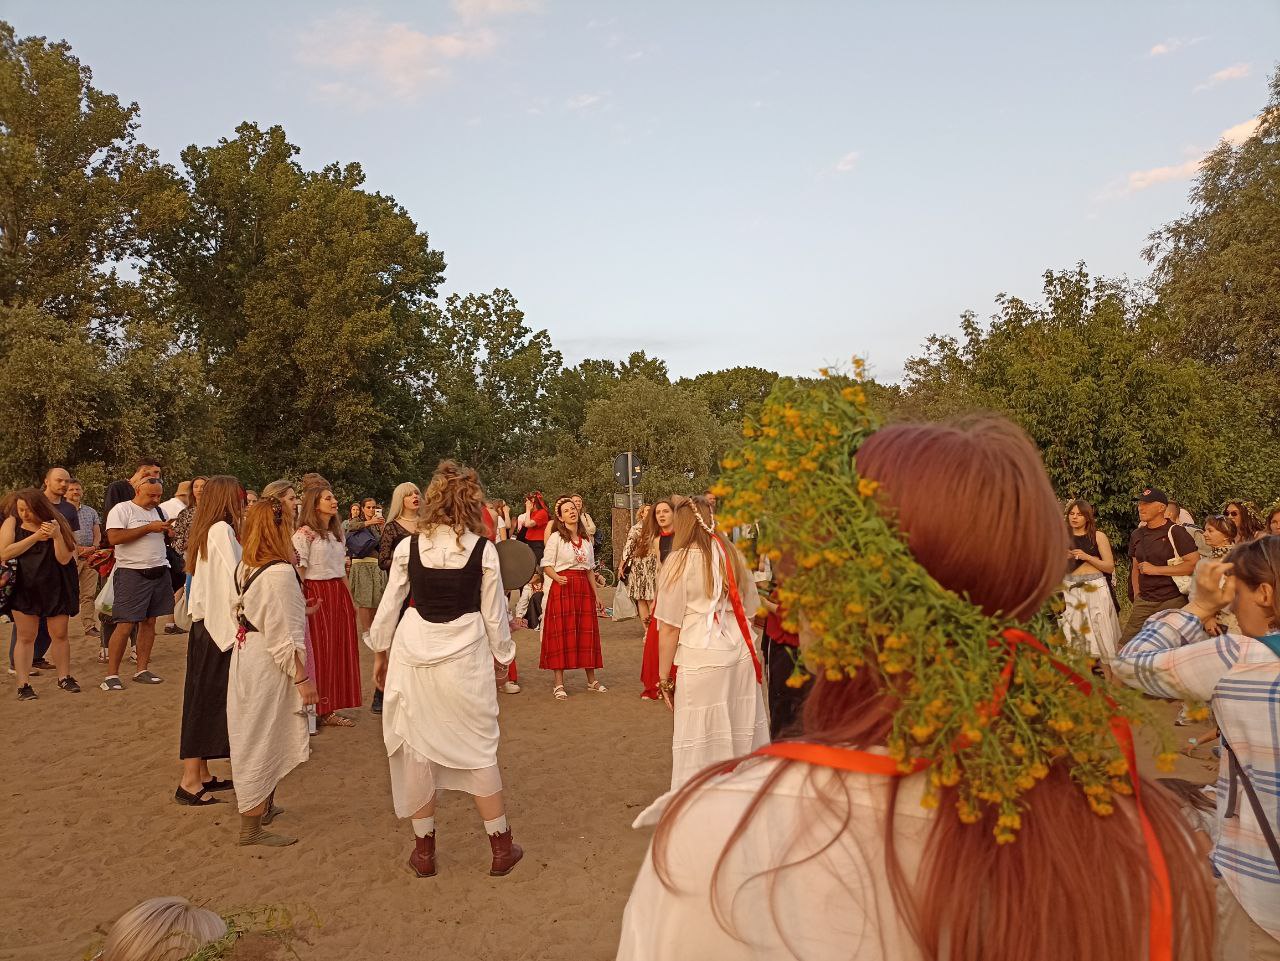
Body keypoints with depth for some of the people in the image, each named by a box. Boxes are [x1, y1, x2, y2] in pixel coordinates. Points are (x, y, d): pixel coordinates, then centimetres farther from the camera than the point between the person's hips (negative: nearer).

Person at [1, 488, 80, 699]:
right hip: (24, 589, -1)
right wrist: (36, 537, -19)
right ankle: (23, 684, 6)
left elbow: (65, 559, -8)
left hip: (55, 588, 1)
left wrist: (57, 536, -23)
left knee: (59, 634, 6)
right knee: (25, 637, 2)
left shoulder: (56, 523, -2)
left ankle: (64, 677, 19)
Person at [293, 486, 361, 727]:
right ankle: (318, 710, 9)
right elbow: (298, 572, -12)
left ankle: (331, 709, 16)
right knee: (319, 652, -2)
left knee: (340, 650, 8)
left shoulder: (337, 532, 16)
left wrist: (350, 599, 16)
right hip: (317, 595, -7)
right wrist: (302, 605, -17)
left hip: (339, 594, 8)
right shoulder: (304, 533, -8)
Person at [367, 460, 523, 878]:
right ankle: (501, 848, 21)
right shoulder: (483, 549, -8)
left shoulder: (408, 546, -4)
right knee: (479, 748, 11)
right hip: (465, 656, -1)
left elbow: (389, 605, 3)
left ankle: (424, 851, 24)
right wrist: (503, 655, 13)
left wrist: (380, 652, 17)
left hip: (413, 653, 1)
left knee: (418, 748, 13)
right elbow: (494, 613, -2)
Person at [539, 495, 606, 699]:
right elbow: (546, 565, -7)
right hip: (563, 588, -5)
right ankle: (559, 684, 3)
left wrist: (595, 594, 16)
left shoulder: (586, 538, 13)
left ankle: (591, 680, 19)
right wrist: (557, 578, -26)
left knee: (587, 633, 8)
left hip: (584, 588, 5)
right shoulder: (556, 537, -4)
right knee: (561, 633, -3)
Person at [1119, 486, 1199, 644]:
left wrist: (1156, 570, -15)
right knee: (1125, 645, 1)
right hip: (1143, 602, 5)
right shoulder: (1137, 534, 11)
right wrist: (1137, 598, 11)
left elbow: (1195, 563, -16)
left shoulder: (1175, 532, -8)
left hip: (1172, 601, -5)